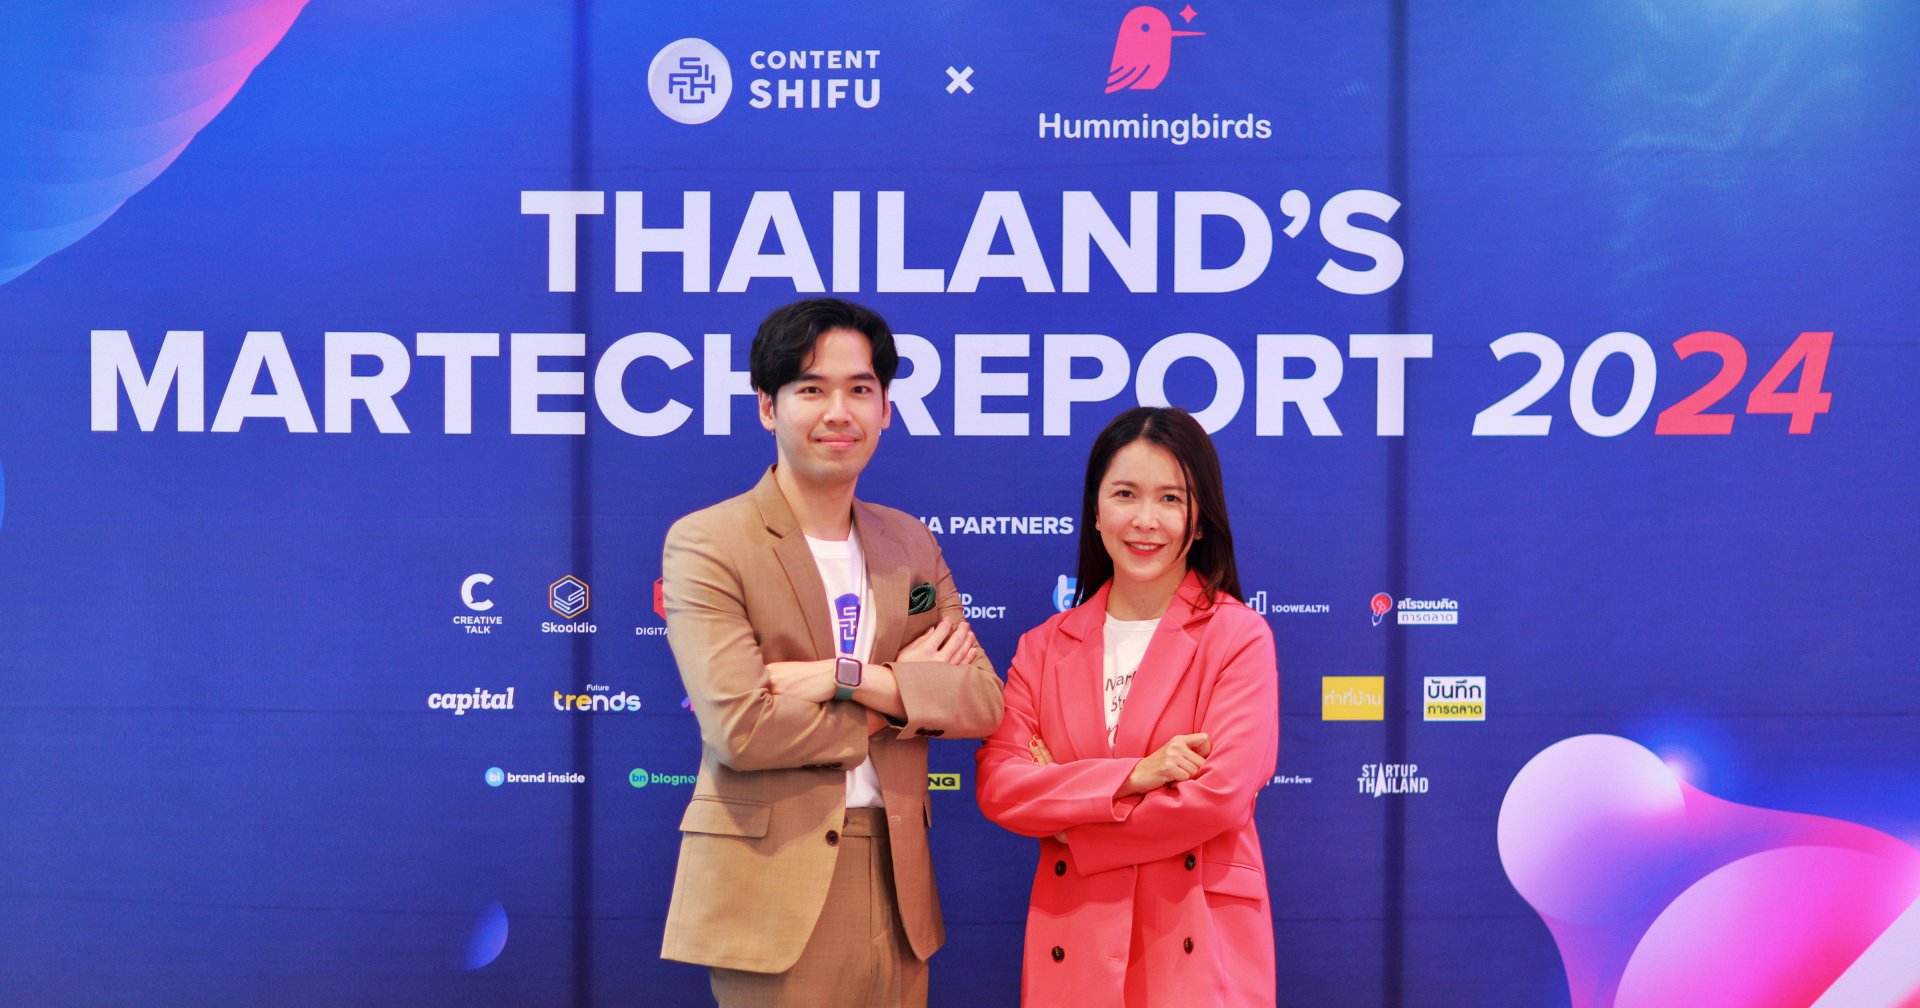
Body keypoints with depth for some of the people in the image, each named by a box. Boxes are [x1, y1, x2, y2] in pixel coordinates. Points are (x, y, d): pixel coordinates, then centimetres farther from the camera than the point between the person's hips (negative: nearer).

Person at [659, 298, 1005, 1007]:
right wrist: (901, 692, -8)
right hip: (771, 889, -4)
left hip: (895, 885, 5)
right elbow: (738, 727, -17)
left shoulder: (911, 543, 11)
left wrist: (851, 677, -15)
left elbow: (983, 702, 1)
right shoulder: (705, 543, -6)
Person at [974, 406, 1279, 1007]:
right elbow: (996, 787, -3)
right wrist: (1131, 777, -15)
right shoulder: (1045, 647, 8)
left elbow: (1221, 792, -13)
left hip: (1197, 946, -3)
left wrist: (1063, 799, -6)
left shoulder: (1239, 636, -3)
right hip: (1072, 947, 3)